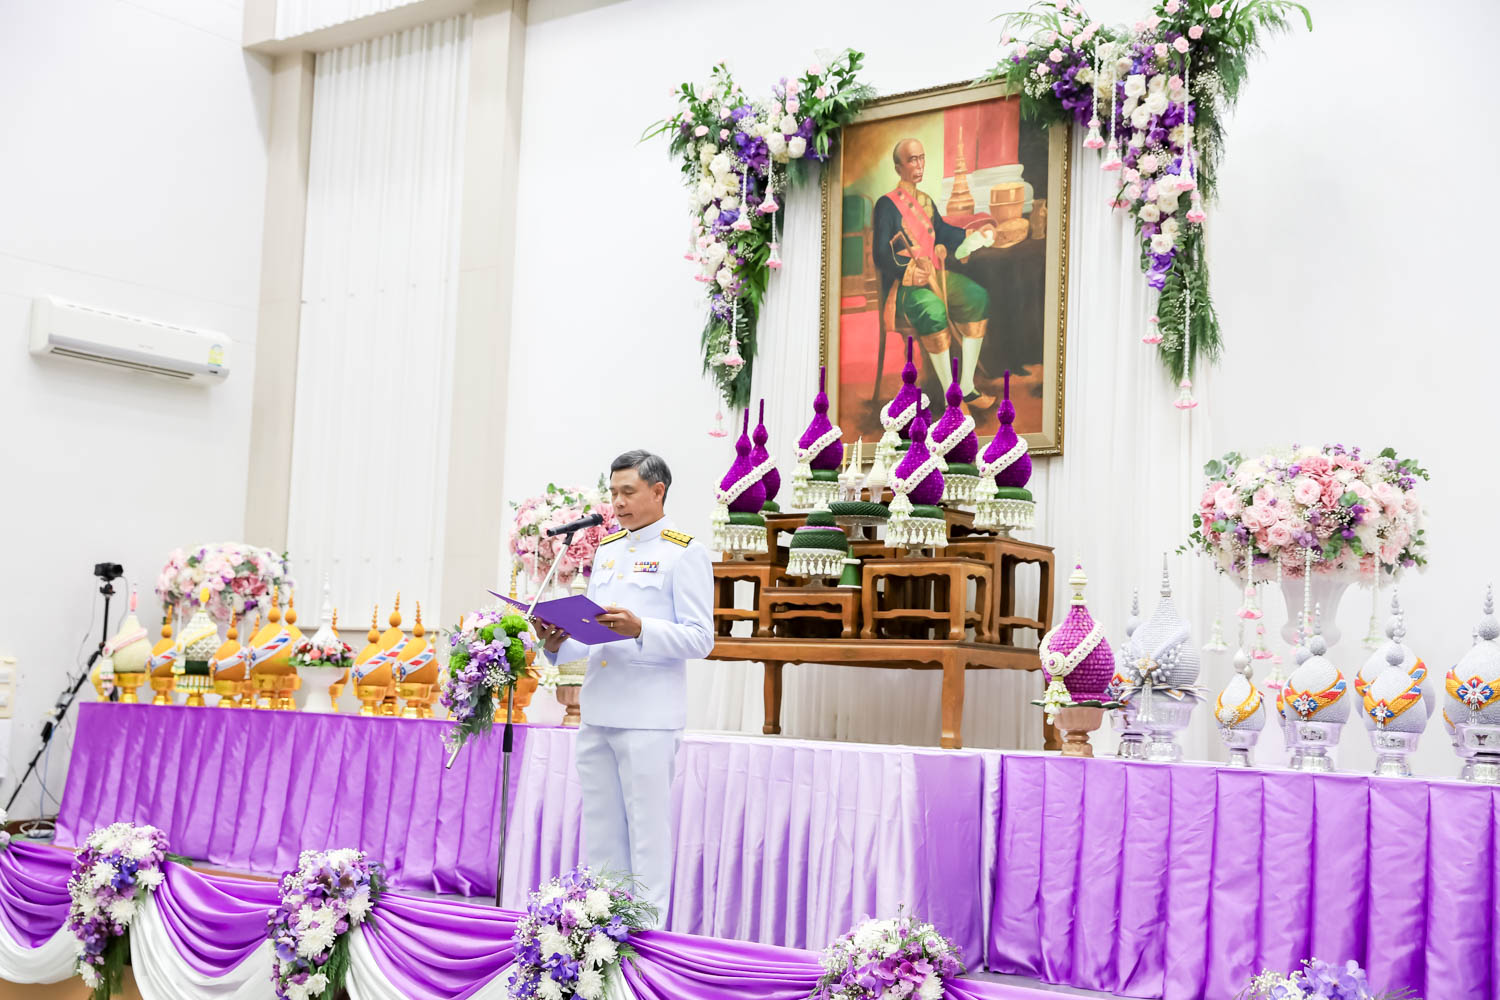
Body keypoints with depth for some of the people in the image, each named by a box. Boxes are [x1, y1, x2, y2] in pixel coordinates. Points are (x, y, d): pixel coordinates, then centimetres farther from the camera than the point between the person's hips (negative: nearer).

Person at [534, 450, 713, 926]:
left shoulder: (685, 554, -3)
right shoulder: (606, 551, 18)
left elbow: (700, 637, -10)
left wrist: (639, 629, -24)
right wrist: (559, 644, 2)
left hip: (648, 718, -7)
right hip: (597, 713, 7)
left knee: (647, 833, -3)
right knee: (599, 833, 12)